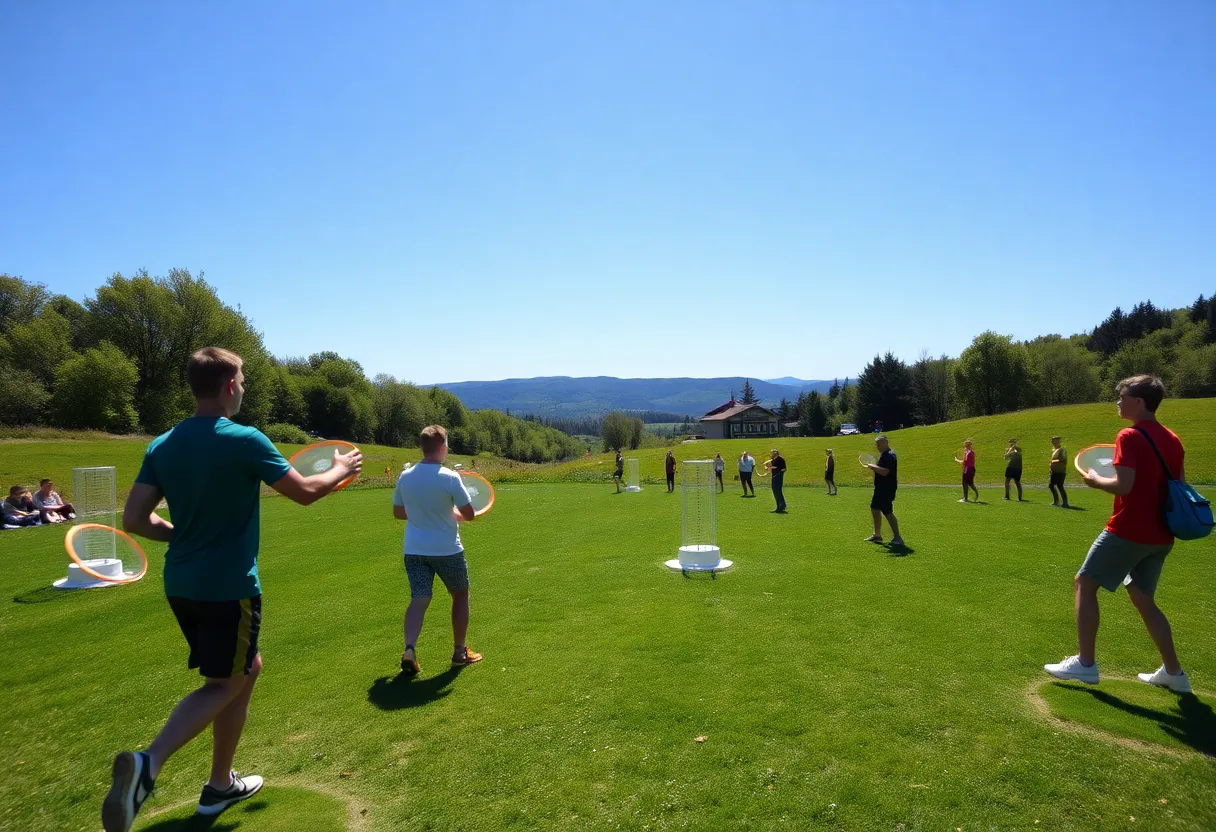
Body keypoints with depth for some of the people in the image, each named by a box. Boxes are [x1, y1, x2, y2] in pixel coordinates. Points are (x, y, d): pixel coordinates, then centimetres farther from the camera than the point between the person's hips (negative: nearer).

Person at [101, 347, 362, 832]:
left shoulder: (162, 446, 3)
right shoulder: (245, 441, -16)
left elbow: (134, 520, 2)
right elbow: (305, 493, -8)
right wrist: (342, 469, 10)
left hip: (181, 584, 7)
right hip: (229, 587, -7)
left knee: (247, 667, 21)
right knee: (223, 685, 6)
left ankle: (221, 784, 29)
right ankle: (147, 763, -15)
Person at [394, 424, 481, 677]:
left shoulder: (405, 477, 0)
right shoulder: (450, 477, -16)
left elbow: (398, 512, 11)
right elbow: (469, 514, -12)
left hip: (414, 550, 4)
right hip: (447, 550, -4)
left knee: (419, 599, 6)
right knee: (460, 596, 15)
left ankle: (409, 650, -14)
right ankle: (460, 652, 23)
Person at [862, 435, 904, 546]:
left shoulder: (889, 456, -19)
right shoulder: (884, 454, 15)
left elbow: (885, 472, -29)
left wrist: (873, 466, -19)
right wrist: (873, 467, 11)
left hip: (886, 489, -11)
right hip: (881, 488, 11)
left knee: (888, 512, -9)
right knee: (874, 509, 17)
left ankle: (897, 538, -5)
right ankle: (877, 535, 27)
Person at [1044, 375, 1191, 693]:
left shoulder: (1130, 437, -15)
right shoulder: (1172, 440, 10)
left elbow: (1123, 486, -23)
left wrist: (1095, 479, -5)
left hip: (1128, 531, -8)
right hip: (1160, 536, 8)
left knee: (1084, 584, 2)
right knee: (1142, 597, 20)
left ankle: (1085, 663, 2)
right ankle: (1173, 672, 23)